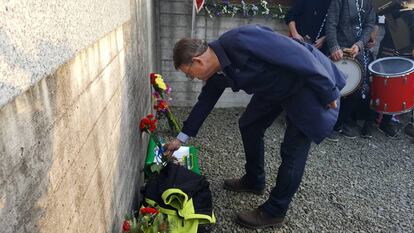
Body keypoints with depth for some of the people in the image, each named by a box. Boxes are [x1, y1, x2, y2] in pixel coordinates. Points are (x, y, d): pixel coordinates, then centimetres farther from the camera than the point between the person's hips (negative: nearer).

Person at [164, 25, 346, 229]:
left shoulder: (240, 41, -32)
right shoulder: (217, 71, -4)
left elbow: (299, 54, -29)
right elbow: (205, 102, 11)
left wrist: (327, 92, -20)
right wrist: (181, 138, 16)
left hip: (310, 82, -8)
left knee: (293, 149, -4)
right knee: (249, 126, 14)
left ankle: (274, 212, 11)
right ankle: (254, 181, 34)